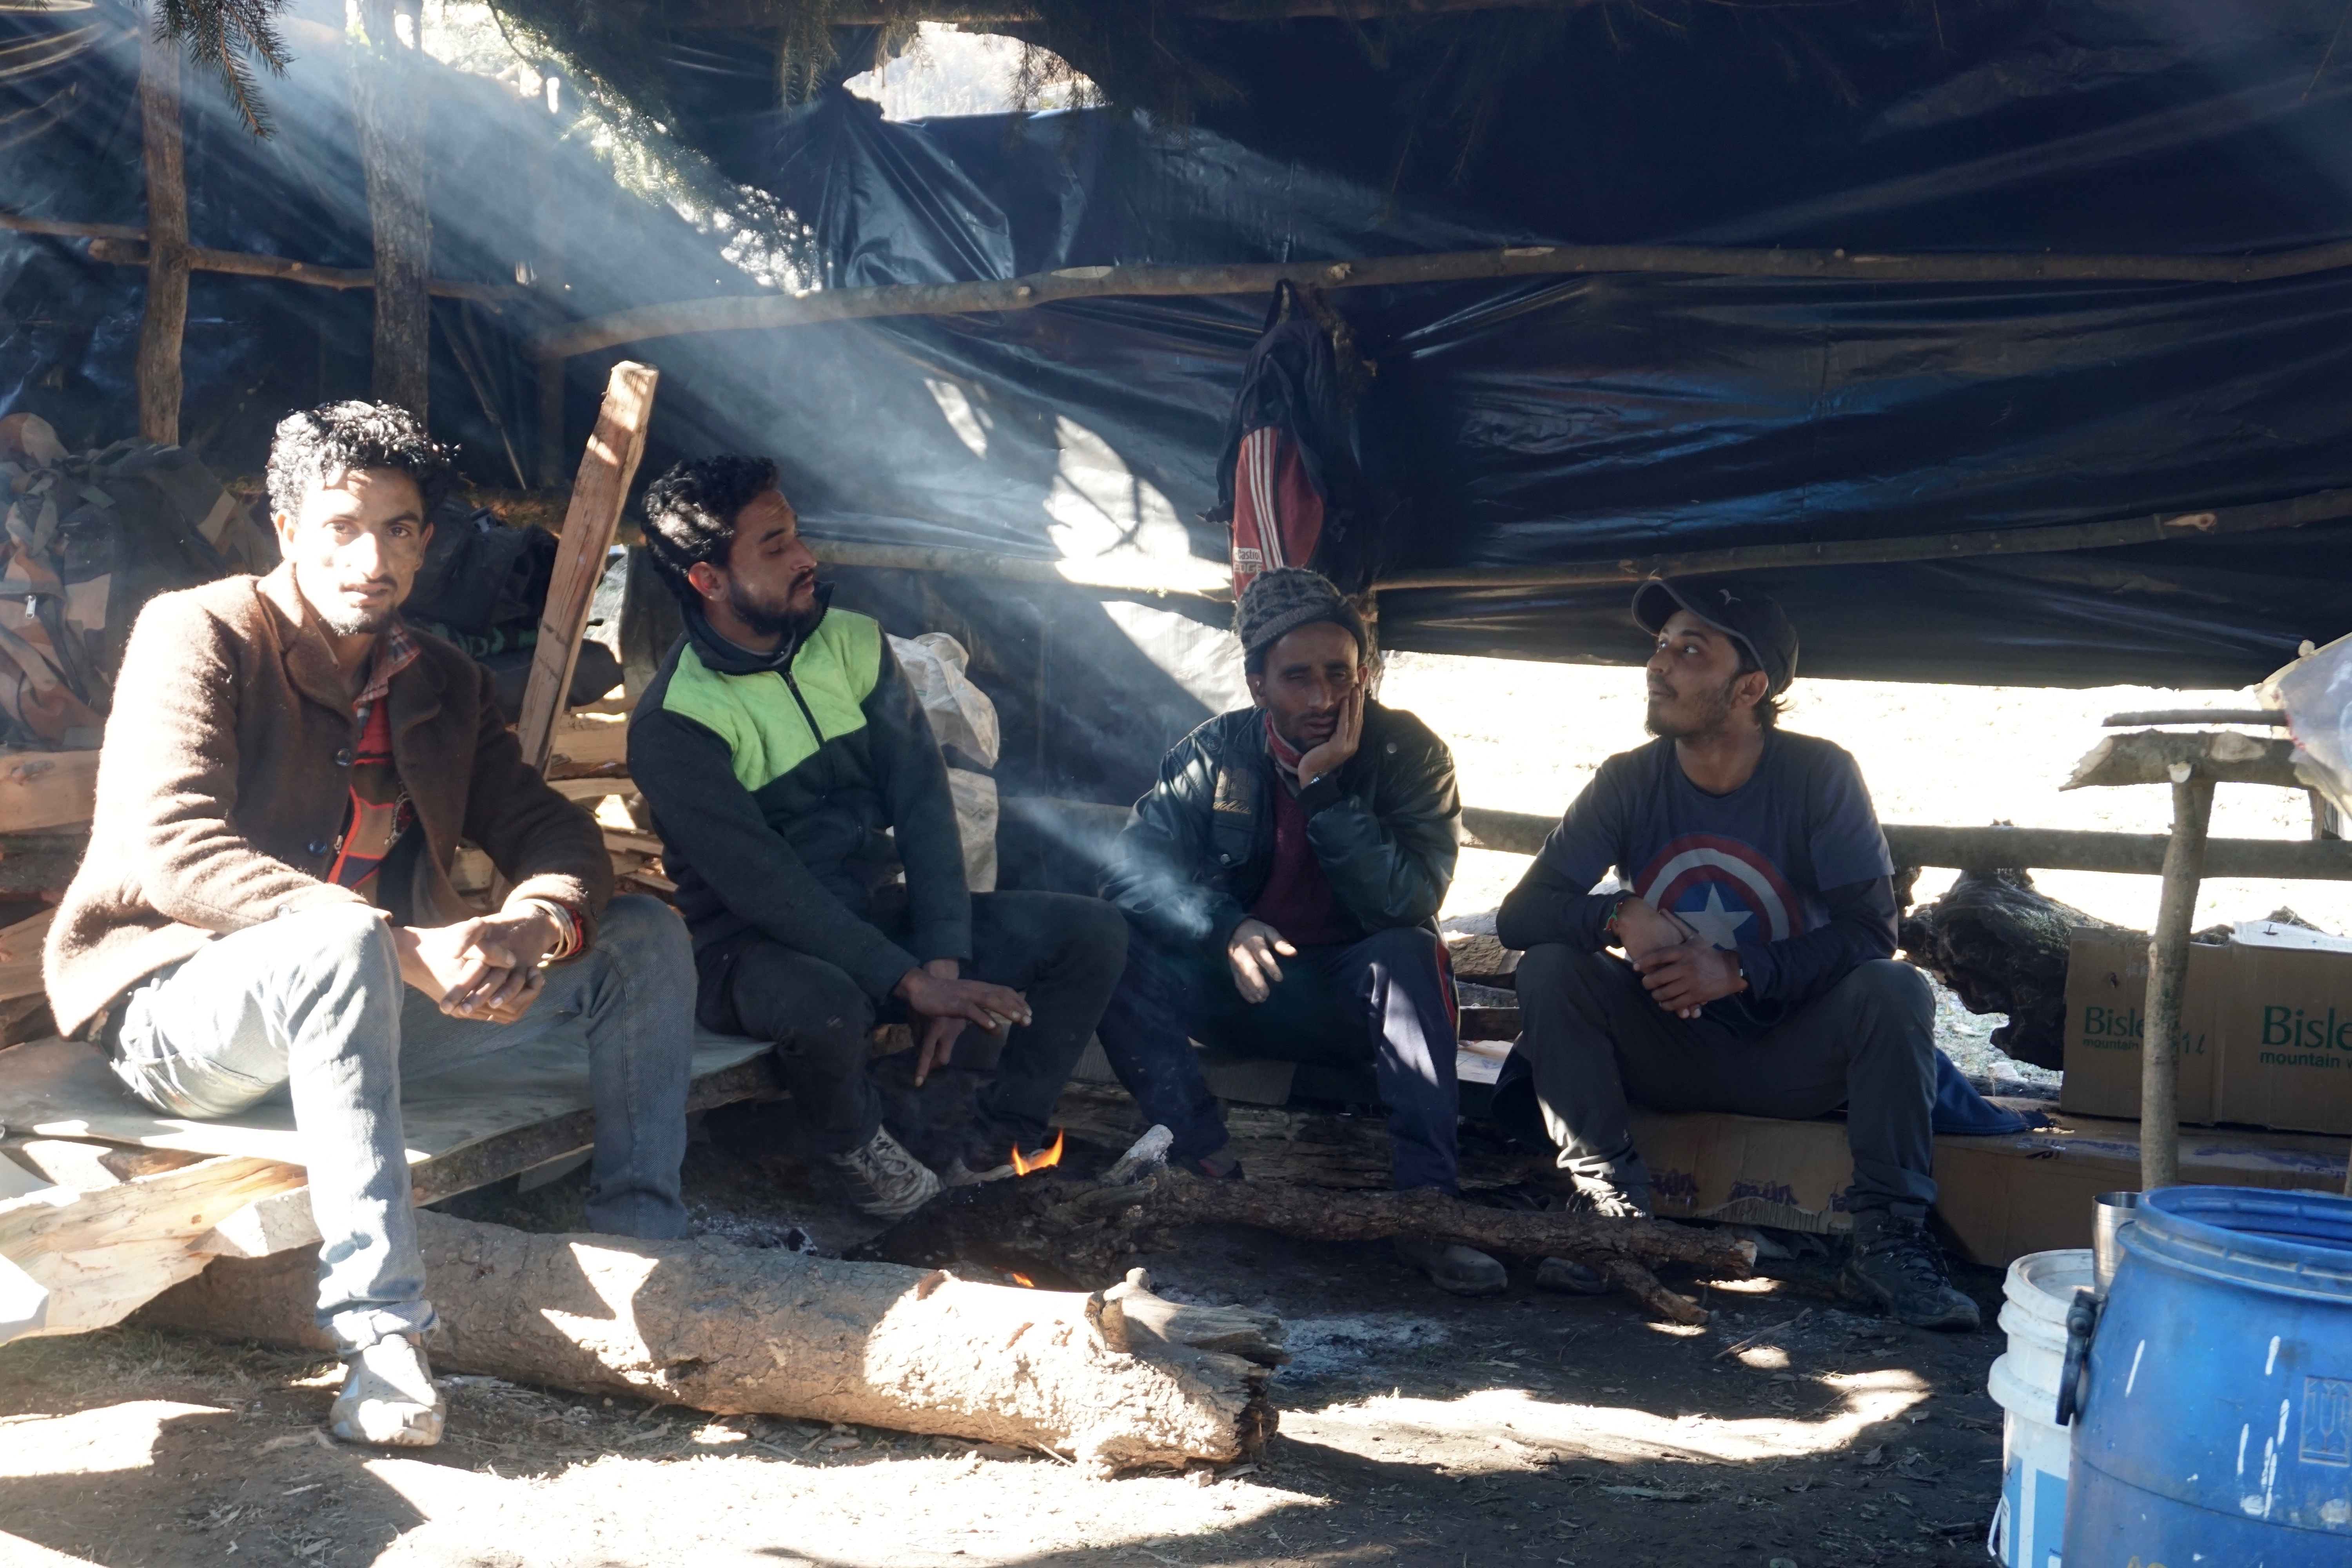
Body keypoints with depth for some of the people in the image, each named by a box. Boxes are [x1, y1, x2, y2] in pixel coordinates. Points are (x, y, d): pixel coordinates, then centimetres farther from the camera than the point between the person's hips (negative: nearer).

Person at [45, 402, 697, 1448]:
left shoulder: (443, 683, 12)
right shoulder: (198, 635, -8)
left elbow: (552, 831, 6)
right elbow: (172, 847, -22)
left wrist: (534, 923, -22)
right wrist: (402, 947, -33)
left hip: (365, 1005, 7)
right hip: (178, 1007, -6)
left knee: (644, 939, -5)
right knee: (341, 942, -40)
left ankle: (639, 1249, -10)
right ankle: (380, 1332, -42)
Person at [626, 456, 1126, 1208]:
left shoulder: (852, 644, 2)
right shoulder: (674, 725, -16)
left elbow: (923, 801, -4)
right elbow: (767, 888, -23)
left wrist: (943, 961, -16)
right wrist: (909, 983, -29)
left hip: (880, 912, 6)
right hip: (760, 948, -6)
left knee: (1092, 934, -9)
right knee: (823, 1004, -41)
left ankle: (996, 1147, 1)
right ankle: (857, 1149, -7)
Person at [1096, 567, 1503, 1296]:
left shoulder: (1408, 751, -9)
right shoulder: (1216, 752, -4)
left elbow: (1404, 904, -21)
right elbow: (1131, 866, -11)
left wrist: (1323, 788, -27)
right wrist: (1226, 929, -28)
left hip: (1357, 999, -2)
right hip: (1245, 989, 2)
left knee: (1408, 953, -35)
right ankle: (1208, 1167, -25)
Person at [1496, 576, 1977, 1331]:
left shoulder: (1820, 775, -11)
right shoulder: (1629, 782, -6)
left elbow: (1868, 931, -16)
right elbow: (1520, 915, -10)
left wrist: (1737, 973, -30)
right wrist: (1618, 915, -32)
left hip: (1790, 1060, -2)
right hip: (1667, 1052, 2)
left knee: (1895, 991, -28)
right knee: (1550, 969, -21)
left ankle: (1887, 1239, -20)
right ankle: (1612, 1211, -18)